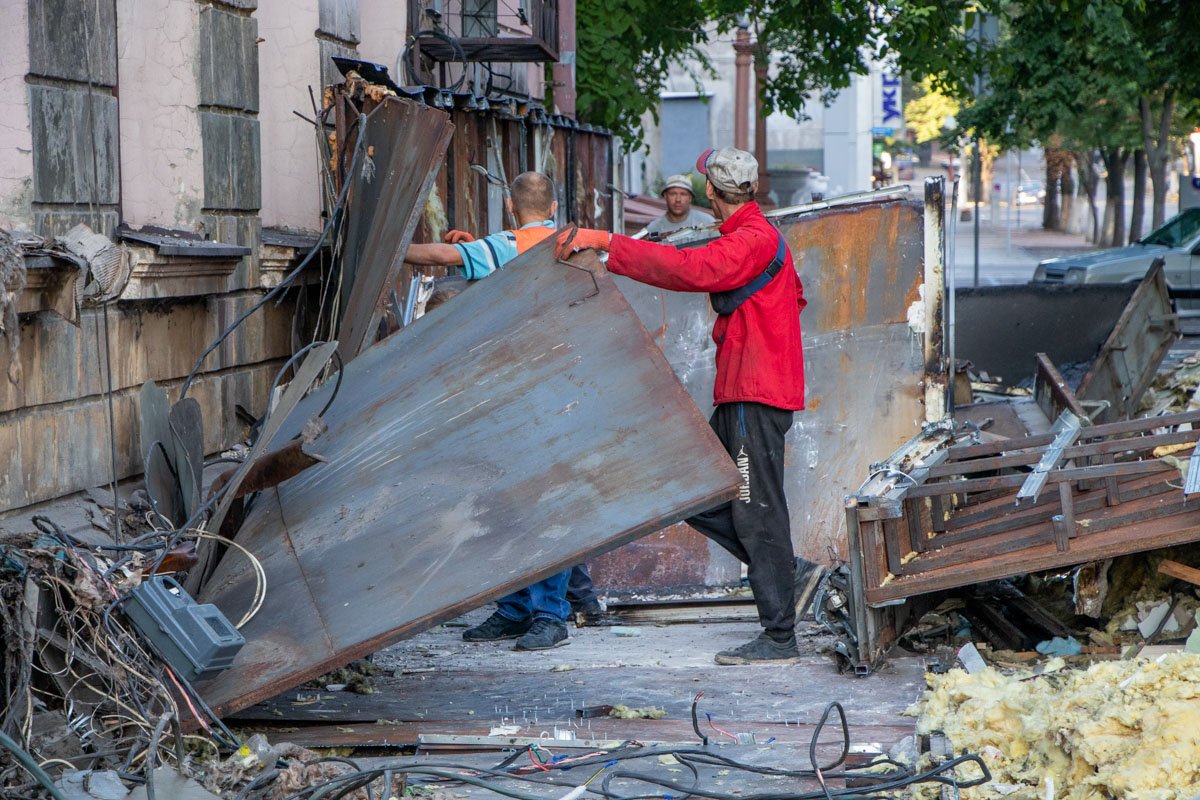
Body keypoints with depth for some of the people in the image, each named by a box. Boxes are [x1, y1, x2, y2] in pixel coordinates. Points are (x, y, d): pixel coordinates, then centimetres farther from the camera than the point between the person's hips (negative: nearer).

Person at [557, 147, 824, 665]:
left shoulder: (754, 240, -14)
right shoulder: (751, 238, 19)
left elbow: (690, 269, -30)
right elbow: (794, 295, 34)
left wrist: (607, 242, -30)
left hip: (756, 397, -10)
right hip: (738, 395, 10)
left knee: (757, 511, -7)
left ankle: (779, 639, -2)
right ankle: (790, 574, 15)